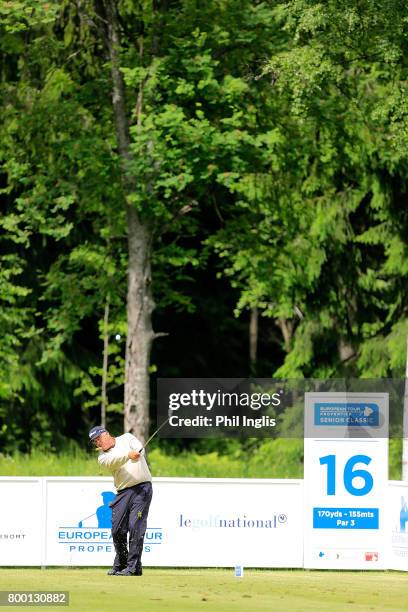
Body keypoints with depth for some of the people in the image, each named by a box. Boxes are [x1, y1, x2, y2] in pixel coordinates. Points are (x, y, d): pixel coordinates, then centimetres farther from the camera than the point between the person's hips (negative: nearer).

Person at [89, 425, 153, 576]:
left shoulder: (127, 438, 10)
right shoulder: (102, 457, 9)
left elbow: (139, 449, -9)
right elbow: (112, 462, -14)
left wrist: (137, 455, -33)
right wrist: (128, 455, -33)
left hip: (142, 487, -3)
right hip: (123, 492, 3)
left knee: (136, 527, -11)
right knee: (118, 530, 1)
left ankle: (133, 567, -11)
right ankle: (120, 564, 19)